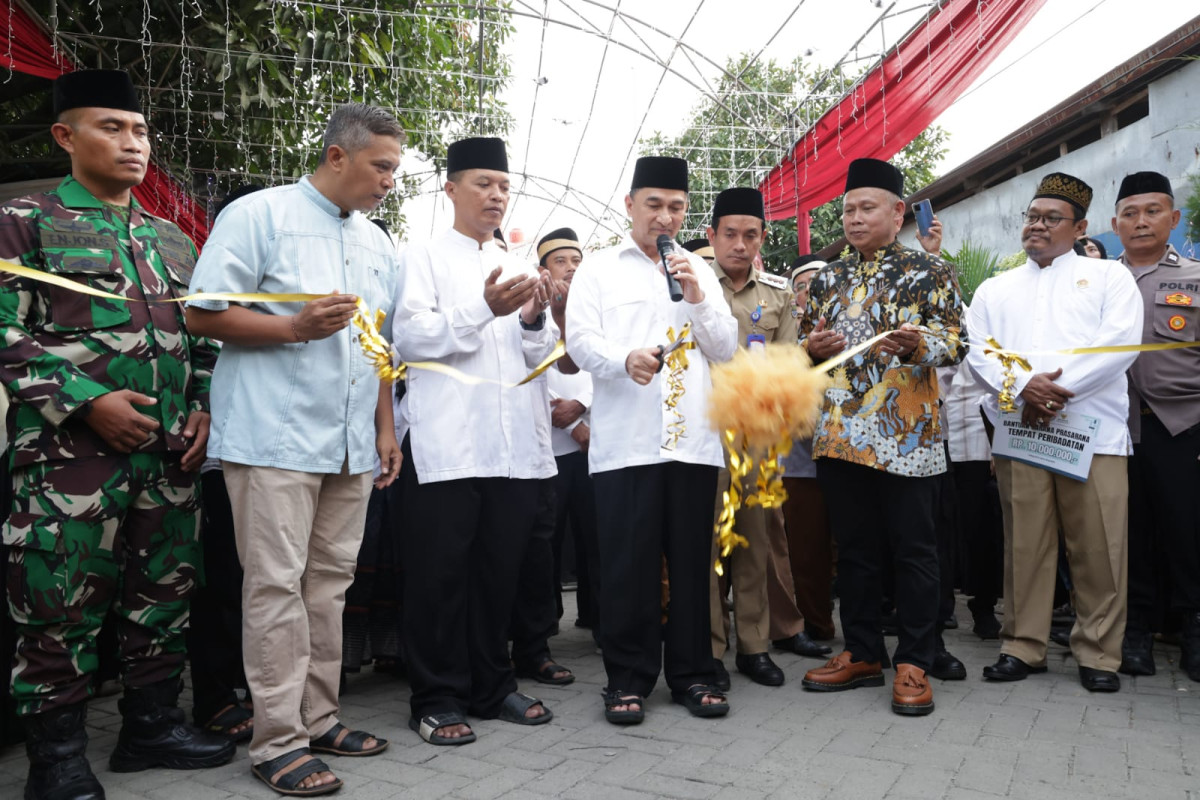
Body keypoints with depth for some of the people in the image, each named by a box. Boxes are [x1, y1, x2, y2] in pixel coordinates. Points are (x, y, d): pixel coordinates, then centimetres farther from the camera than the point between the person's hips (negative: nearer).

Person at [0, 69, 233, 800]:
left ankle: (152, 724, 27)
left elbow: (201, 335, 20)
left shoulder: (173, 239, 18)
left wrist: (203, 408, 5)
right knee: (63, 605, 1)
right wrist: (86, 401, -16)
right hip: (71, 448, -5)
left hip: (170, 452, 5)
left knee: (165, 594, 11)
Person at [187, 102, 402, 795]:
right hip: (275, 438, -6)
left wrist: (385, 428, 16)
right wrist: (294, 327, -19)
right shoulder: (260, 215, -3)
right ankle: (279, 742, 6)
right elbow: (203, 314, -8)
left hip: (353, 445, 7)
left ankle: (319, 720, 21)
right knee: (277, 586, -3)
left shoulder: (378, 243, 18)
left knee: (330, 583, 10)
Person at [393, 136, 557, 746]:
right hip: (446, 444, -4)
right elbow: (410, 337, -9)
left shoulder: (516, 267, 19)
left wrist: (535, 320, -7)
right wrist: (485, 310, -20)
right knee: (440, 574, 2)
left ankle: (492, 688, 24)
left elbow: (541, 356, 14)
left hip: (516, 445, 5)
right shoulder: (424, 258, 6)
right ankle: (437, 699, 14)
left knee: (500, 570, 11)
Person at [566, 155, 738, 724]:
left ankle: (692, 674, 18)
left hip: (694, 439, 3)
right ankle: (628, 680, 12)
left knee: (691, 562, 6)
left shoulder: (699, 270, 20)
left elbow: (727, 349, 13)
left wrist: (697, 296, -2)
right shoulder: (598, 269, 11)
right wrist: (625, 358, -22)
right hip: (624, 440, -3)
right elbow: (580, 340, -2)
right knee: (628, 564, 0)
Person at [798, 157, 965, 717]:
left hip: (907, 435, -4)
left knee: (913, 550, 2)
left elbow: (956, 341, -3)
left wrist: (918, 345, -24)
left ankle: (914, 664, 13)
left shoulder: (930, 271, 4)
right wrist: (814, 347, -4)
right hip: (841, 433, 4)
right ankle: (862, 654, 23)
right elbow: (804, 348, 20)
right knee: (854, 548, 11)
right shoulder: (827, 279, 16)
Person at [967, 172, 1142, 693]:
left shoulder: (1109, 276, 12)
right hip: (1017, 429, 2)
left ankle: (1098, 654, 12)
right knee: (1024, 543, 3)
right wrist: (1023, 387, -11)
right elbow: (978, 351, 6)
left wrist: (1060, 389, -12)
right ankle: (1023, 647, 13)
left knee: (1098, 548, -1)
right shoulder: (995, 289, 19)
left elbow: (1122, 341, -3)